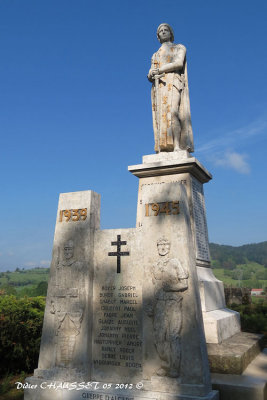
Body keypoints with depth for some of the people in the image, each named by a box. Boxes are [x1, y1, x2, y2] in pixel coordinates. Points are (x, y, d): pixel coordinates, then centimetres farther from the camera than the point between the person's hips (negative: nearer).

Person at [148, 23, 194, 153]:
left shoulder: (180, 47, 19)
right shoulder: (155, 55, 31)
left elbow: (179, 63, -2)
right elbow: (150, 76, 20)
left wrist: (159, 70, -3)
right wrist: (151, 75, -6)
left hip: (173, 83, -4)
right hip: (158, 87, 4)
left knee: (172, 112, -28)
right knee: (160, 118, -13)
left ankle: (177, 147, -35)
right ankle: (163, 151, -23)